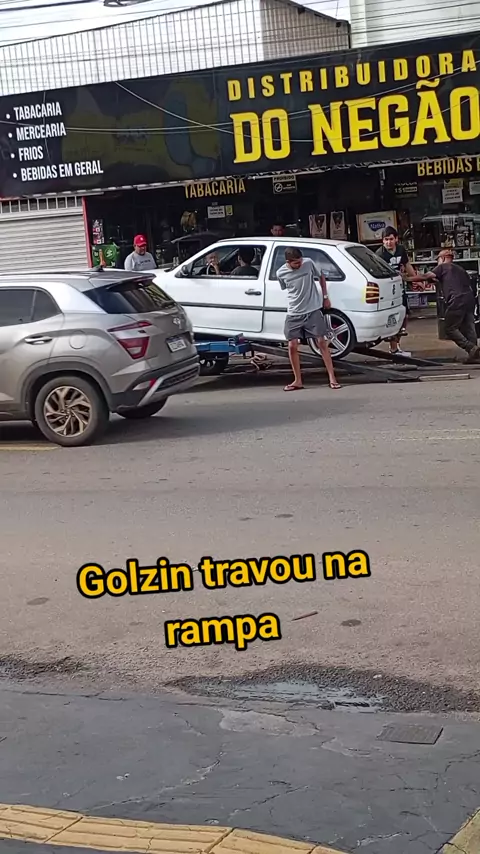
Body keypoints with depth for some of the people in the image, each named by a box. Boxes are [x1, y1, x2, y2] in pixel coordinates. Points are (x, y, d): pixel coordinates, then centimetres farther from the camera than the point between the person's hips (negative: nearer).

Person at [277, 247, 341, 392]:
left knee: (322, 343, 0)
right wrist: (296, 302, 11)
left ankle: (332, 378, 4)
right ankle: (298, 381, 11)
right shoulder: (281, 273, -8)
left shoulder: (308, 263, -9)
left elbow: (321, 277, 8)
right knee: (292, 346, -2)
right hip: (293, 314, 1)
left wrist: (325, 297, 8)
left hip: (313, 311, -1)